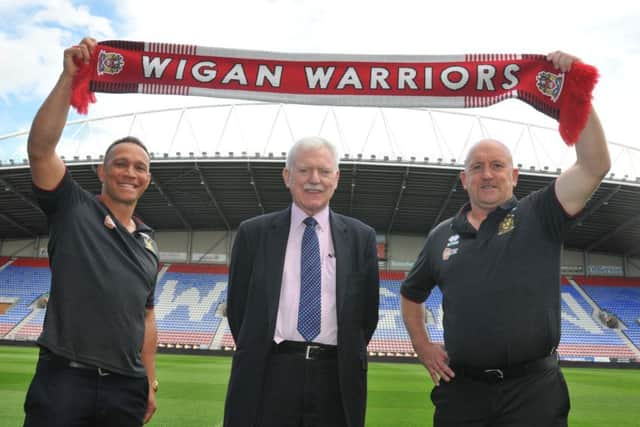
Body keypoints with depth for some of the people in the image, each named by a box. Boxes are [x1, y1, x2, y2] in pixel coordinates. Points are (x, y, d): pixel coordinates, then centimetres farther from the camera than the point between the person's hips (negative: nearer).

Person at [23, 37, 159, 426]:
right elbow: (41, 148, -15)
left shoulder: (149, 243, 13)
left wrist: (150, 383, 14)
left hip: (126, 389, 4)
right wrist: (69, 78, -22)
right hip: (63, 380, -4)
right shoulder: (73, 209, 1)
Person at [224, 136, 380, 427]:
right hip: (269, 376, -1)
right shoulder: (253, 233, 3)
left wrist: (348, 363, 6)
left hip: (335, 379, 1)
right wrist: (255, 357, 8)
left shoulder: (361, 237, 5)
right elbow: (237, 306, 7)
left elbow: (368, 312, 9)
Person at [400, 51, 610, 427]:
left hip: (534, 388, -2)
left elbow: (595, 166, -13)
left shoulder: (539, 217, 1)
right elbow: (411, 295, 21)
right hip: (461, 389, 3)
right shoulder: (442, 236, 9)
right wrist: (422, 346, 8)